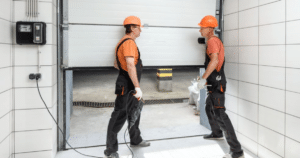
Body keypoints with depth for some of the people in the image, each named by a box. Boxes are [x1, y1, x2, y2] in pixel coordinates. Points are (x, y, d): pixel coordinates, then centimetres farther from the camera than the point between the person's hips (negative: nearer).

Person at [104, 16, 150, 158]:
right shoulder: (129, 42, -17)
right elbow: (130, 66, -29)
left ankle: (136, 140, 37)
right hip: (126, 85, -11)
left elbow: (116, 64, 22)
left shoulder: (125, 42, 17)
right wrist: (137, 87, -30)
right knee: (119, 116, -5)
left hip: (130, 86, 11)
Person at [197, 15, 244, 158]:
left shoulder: (212, 41, -15)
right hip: (214, 83, 11)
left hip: (216, 84, -11)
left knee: (220, 115, -12)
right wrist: (206, 79, 29)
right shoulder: (214, 41, 17)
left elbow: (214, 60, -33)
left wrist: (203, 78, -34)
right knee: (209, 109, 25)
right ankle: (217, 133, 46)